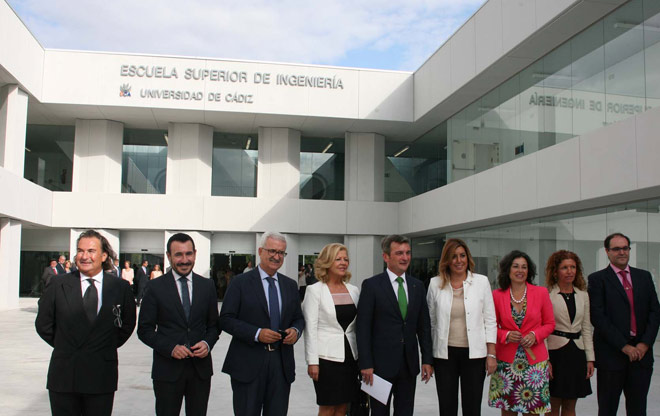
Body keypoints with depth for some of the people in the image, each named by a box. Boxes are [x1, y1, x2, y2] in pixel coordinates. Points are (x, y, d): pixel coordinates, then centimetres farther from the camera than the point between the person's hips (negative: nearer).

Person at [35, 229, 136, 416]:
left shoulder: (120, 288, 1)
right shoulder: (58, 285, 0)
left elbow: (128, 324, 13)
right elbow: (43, 325, 8)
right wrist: (64, 346, 8)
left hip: (102, 375, 0)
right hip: (63, 375, 0)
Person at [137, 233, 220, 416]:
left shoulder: (207, 285, 6)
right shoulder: (155, 287, -2)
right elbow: (144, 330, -2)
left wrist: (207, 343, -9)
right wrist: (171, 348, -15)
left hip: (200, 367, 2)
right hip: (167, 368, -2)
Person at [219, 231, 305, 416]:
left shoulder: (290, 285, 12)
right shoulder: (240, 282, -3)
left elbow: (298, 318, 18)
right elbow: (226, 320, -7)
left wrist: (295, 330, -5)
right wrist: (256, 333, -19)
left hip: (282, 363, 4)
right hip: (248, 364, -4)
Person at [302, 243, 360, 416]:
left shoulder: (353, 290, 8)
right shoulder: (316, 290, -6)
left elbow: (359, 325, 12)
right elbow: (311, 328, -8)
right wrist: (312, 361, -12)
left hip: (350, 355, 5)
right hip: (327, 356, -5)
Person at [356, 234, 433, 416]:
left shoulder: (417, 286, 8)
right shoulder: (371, 285, -7)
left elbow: (424, 325, 10)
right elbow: (363, 328, -9)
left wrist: (427, 360, 5)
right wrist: (366, 364, -13)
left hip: (409, 364, 4)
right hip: (381, 364, -4)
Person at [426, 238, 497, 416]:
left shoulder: (482, 282, 0)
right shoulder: (435, 284, 1)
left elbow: (490, 321, 2)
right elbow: (430, 322, 7)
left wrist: (491, 355, -2)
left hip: (474, 354, 0)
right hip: (444, 354, 1)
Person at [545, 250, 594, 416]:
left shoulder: (583, 295, 10)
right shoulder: (547, 295, -7)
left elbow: (586, 329, 13)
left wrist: (590, 358, 7)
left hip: (576, 352, 5)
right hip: (555, 352, -5)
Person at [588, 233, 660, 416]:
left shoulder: (644, 276, 12)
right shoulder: (597, 279, -2)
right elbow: (598, 317, -9)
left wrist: (645, 343, -4)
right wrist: (624, 346, -12)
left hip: (642, 352, 4)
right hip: (611, 354, -4)